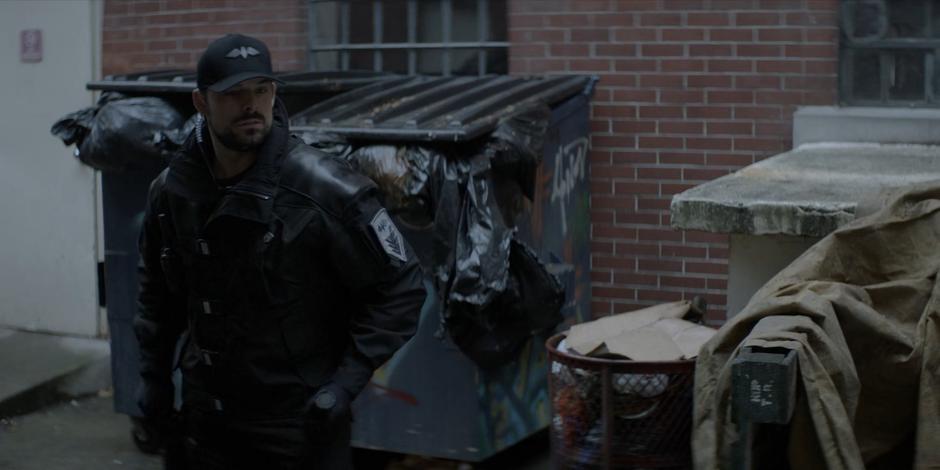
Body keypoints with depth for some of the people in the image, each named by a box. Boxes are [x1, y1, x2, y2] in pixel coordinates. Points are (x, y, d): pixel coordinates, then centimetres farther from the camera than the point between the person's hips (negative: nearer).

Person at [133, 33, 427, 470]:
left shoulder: (323, 189, -17)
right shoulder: (171, 191, -2)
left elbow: (398, 285, -11)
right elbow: (158, 288, 15)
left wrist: (348, 380, -14)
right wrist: (154, 374, 14)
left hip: (302, 415, -4)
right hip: (208, 414, 5)